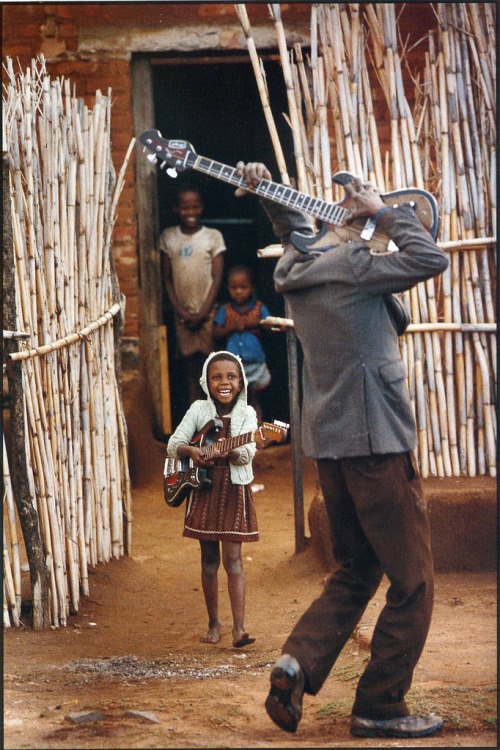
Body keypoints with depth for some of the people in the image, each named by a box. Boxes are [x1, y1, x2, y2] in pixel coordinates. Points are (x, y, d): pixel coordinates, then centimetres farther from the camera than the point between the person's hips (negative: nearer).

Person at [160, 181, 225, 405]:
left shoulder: (213, 236, -1)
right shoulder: (168, 237, 5)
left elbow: (217, 278, -4)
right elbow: (167, 278, 6)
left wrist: (203, 314, -10)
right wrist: (180, 311, -5)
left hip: (207, 312, -2)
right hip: (183, 313, 2)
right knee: (191, 366, 7)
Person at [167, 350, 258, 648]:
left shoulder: (246, 413, -2)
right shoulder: (199, 409, 3)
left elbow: (247, 453, -14)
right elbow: (173, 444, 3)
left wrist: (227, 452, -34)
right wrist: (190, 451, -18)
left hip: (234, 489, -2)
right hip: (203, 489, 2)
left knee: (233, 558, -8)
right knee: (209, 560, 7)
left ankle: (239, 627, -11)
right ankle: (214, 623, 17)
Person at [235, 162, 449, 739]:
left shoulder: (293, 268, 11)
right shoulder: (350, 263, -12)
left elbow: (291, 226, 33)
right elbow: (431, 260, -14)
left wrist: (264, 189, 24)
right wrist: (383, 211, -6)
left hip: (329, 441, 8)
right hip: (375, 438, -8)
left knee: (356, 572, 18)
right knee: (412, 582, 0)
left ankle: (298, 662, -1)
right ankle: (379, 708, 2)